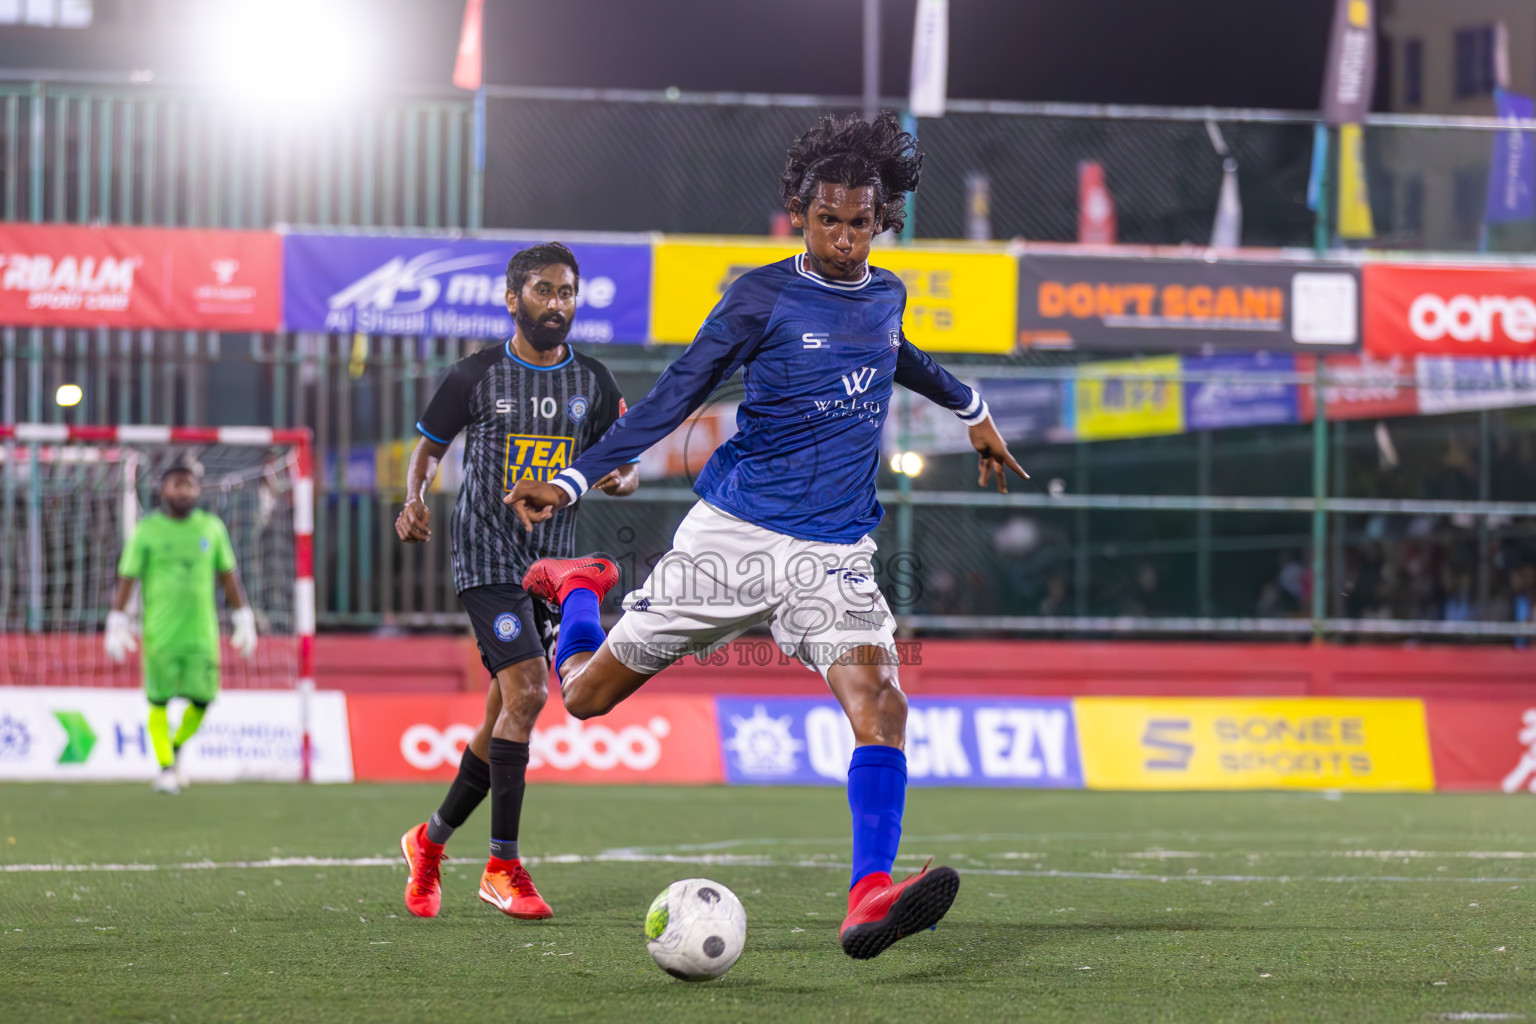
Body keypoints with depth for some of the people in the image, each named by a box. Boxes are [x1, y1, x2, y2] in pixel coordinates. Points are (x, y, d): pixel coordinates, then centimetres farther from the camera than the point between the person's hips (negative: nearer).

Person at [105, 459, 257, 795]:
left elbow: (229, 576, 15)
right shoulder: (147, 531, 0)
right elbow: (126, 578, 1)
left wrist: (244, 620, 11)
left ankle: (176, 746, 27)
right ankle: (165, 766, 8)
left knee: (202, 701, 0)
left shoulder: (211, 527, 8)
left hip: (201, 632, 2)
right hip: (160, 633, -2)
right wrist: (117, 625, -4)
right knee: (159, 702, -3)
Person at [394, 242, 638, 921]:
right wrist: (415, 499, -10)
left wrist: (620, 478, -9)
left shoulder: (592, 382, 9)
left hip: (552, 560, 5)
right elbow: (429, 447, 10)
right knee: (527, 691, -22)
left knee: (506, 717, 7)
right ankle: (502, 867, -16)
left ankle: (430, 840, 28)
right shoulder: (476, 376, -1)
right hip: (486, 555, -5)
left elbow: (628, 462, 15)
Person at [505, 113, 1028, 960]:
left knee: (879, 700, -24)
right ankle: (576, 585, 40)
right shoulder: (761, 298, -7)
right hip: (731, 535, -3)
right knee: (586, 694, 5)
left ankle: (869, 901, -32)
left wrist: (969, 410, 52)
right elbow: (675, 397, -10)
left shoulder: (885, 296, 9)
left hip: (833, 555, 3)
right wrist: (571, 481, -21)